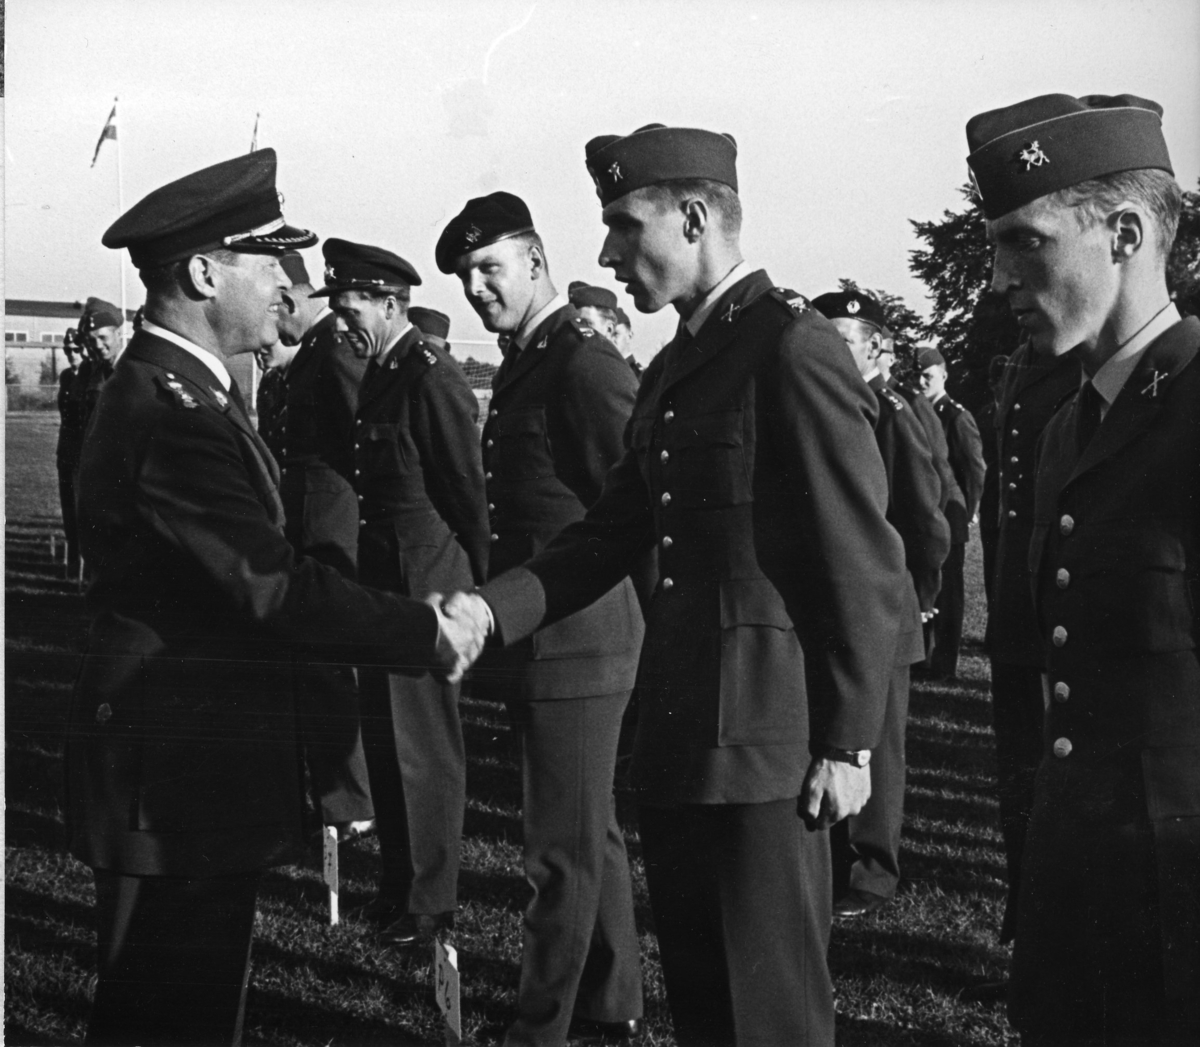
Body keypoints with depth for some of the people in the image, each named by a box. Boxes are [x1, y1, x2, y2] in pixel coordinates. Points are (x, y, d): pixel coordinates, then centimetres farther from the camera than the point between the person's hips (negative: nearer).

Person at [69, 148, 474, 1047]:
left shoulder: (175, 390, 13)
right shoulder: (172, 415, -21)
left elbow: (252, 572, 15)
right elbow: (275, 588, -23)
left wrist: (415, 615, 8)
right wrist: (428, 633, -12)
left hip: (190, 772, 10)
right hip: (173, 778, -10)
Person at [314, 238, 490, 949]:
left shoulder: (432, 379, -17)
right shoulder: (381, 375, 12)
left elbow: (468, 491, -15)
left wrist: (475, 590, -9)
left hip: (427, 588, -9)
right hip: (384, 583, 10)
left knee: (426, 748, 1)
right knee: (384, 736, 17)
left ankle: (432, 903, 12)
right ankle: (399, 881, 30)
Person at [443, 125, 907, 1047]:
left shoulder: (794, 347, -12)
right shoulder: (674, 368, 16)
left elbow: (866, 565, -14)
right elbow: (611, 537, 14)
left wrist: (849, 742, -14)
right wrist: (491, 609, -1)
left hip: (764, 743, -9)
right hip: (678, 733, 9)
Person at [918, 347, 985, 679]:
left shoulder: (957, 417, -8)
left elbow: (976, 470, -9)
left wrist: (965, 512, -7)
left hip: (948, 523, -6)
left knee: (947, 592, 1)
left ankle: (944, 664, 6)